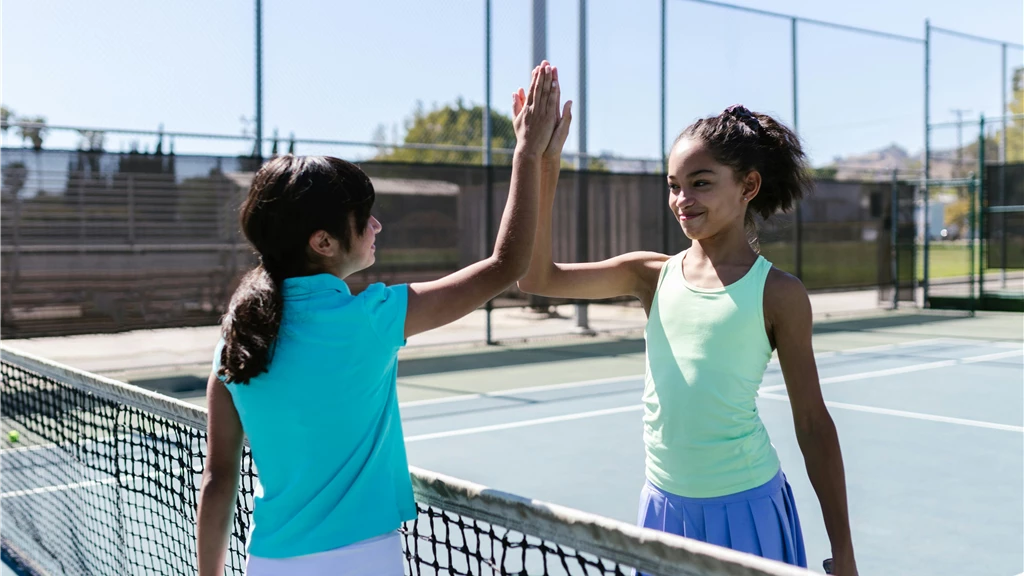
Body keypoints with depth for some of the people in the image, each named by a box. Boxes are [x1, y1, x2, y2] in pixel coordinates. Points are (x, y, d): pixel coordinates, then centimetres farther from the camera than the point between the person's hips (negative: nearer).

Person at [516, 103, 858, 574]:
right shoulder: (652, 275, 1)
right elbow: (538, 278, -9)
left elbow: (812, 422, -2)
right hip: (663, 506, 3)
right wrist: (544, 166, -18)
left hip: (746, 508, -3)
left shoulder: (778, 294, -7)